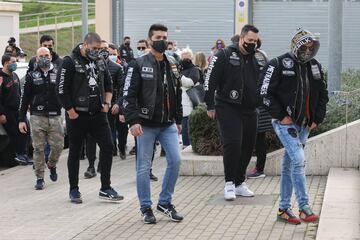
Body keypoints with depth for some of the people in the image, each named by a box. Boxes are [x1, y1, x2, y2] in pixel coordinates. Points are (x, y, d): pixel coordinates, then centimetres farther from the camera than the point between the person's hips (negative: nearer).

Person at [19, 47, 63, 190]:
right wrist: (21, 119, 1)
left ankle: (52, 165, 29)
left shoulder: (58, 74, 8)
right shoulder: (32, 76, 6)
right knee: (38, 148, -1)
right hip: (37, 117, -1)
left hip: (55, 117, 1)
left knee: (58, 146, -2)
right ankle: (40, 178, 8)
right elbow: (25, 99, 6)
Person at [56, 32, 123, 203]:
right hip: (77, 115, -5)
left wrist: (107, 102, 7)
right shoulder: (70, 62, -9)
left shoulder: (100, 62, 10)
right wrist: (70, 111, -13)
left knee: (107, 146, -3)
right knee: (75, 152, 6)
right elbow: (61, 89, -12)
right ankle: (74, 190, 18)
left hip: (98, 114, 5)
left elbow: (108, 84, 22)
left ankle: (105, 189, 4)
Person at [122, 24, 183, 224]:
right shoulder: (139, 65, -5)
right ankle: (146, 208, 13)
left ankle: (165, 202, 12)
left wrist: (178, 120, 18)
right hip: (146, 125, -4)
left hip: (168, 124, 5)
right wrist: (133, 121, -18)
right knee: (144, 167, 2)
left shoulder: (172, 66, 12)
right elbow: (129, 95, -10)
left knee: (175, 160, -4)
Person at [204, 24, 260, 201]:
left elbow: (261, 84, 24)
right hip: (228, 108, -6)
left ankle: (240, 183, 20)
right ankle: (229, 183, -2)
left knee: (247, 146, 8)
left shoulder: (255, 59, 14)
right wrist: (210, 106, -9)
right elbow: (210, 80, -7)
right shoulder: (225, 56, -6)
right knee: (233, 144, -15)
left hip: (249, 110, 6)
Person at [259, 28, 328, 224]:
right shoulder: (278, 65, -8)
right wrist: (280, 116, -11)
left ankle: (284, 209, 17)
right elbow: (266, 93, -9)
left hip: (304, 125, 6)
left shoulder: (315, 67, 10)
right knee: (299, 161, -17)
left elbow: (322, 95, 19)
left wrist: (317, 118, 9)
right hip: (285, 123, -6)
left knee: (288, 166, 11)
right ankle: (304, 207, -14)